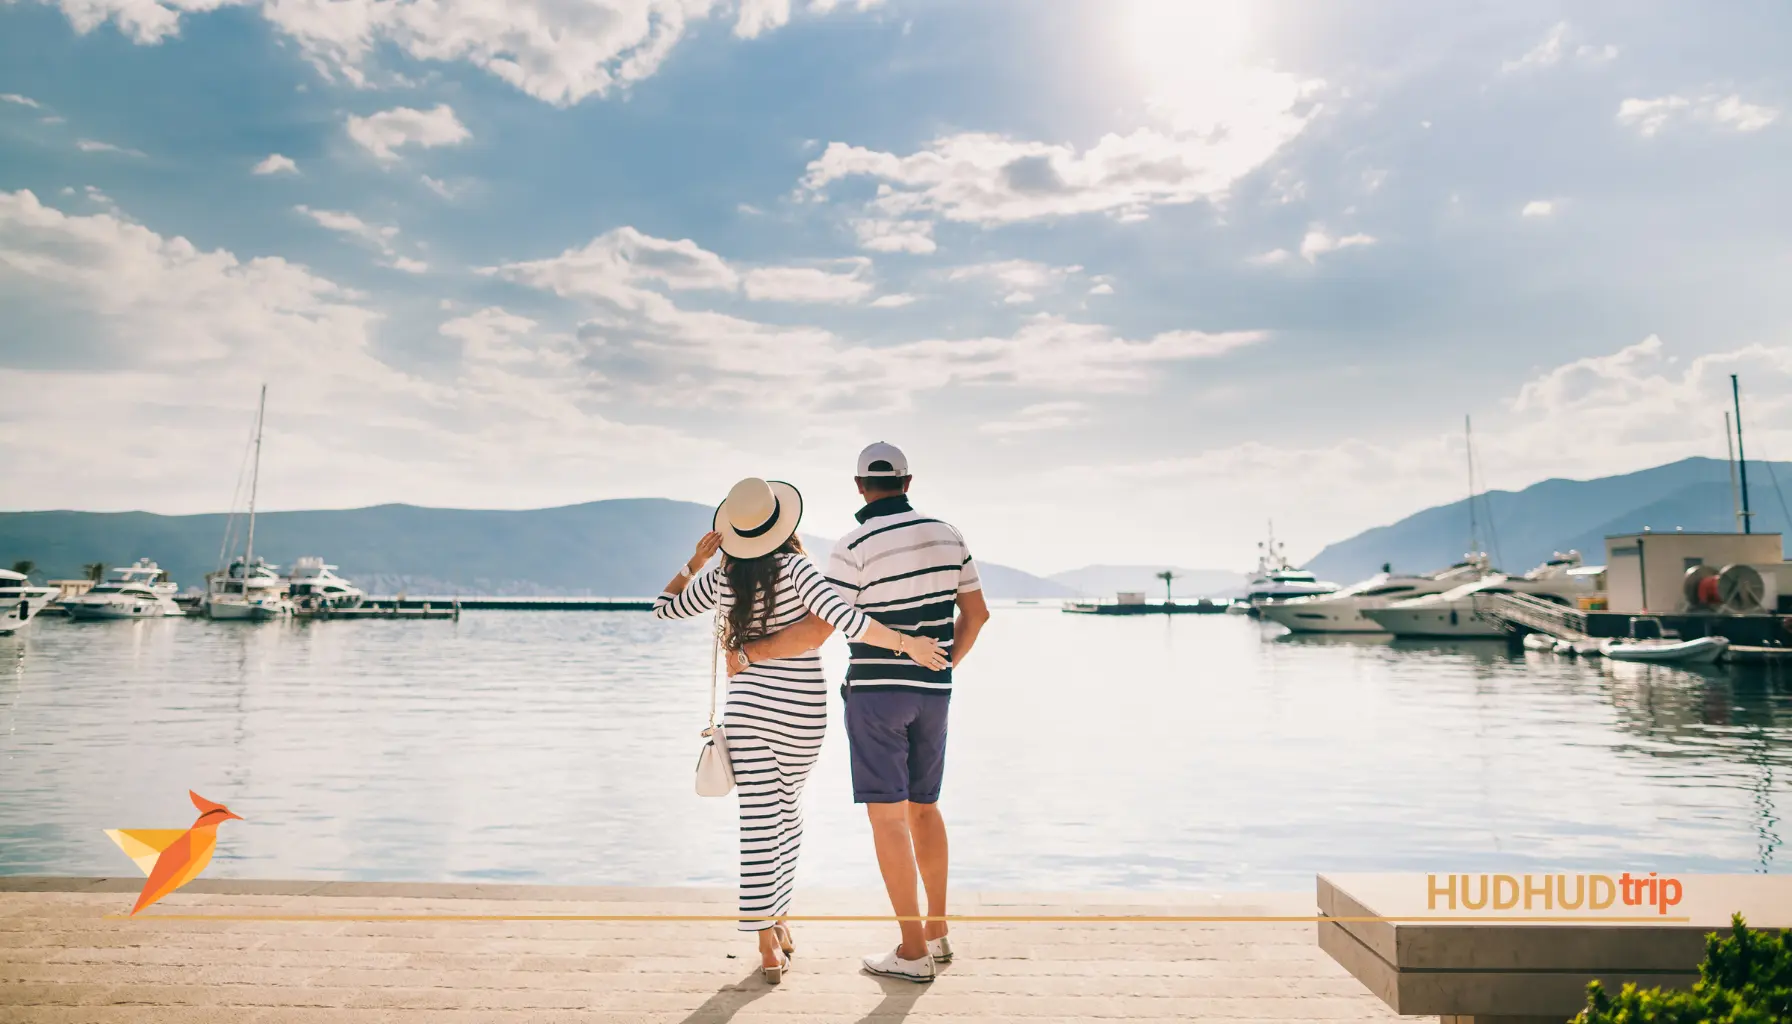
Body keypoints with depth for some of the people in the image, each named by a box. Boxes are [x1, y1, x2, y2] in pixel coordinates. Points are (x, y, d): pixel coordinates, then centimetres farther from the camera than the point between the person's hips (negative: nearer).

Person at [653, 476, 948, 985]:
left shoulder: (720, 578, -2)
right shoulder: (795, 568, -14)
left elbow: (665, 606, 14)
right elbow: (842, 618, -28)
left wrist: (696, 559, 16)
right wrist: (906, 643, -23)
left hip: (747, 708, 1)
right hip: (803, 712, -1)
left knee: (758, 820, 4)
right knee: (787, 808, 20)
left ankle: (768, 945, 3)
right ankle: (778, 920, 30)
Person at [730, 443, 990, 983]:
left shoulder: (855, 546, -14)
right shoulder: (946, 534, 5)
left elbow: (816, 631, -17)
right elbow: (976, 612, 10)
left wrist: (749, 652, -5)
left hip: (875, 690, -6)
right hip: (932, 692, 6)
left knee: (887, 816, 1)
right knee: (923, 806, 18)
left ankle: (913, 951, 6)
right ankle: (937, 931, 26)